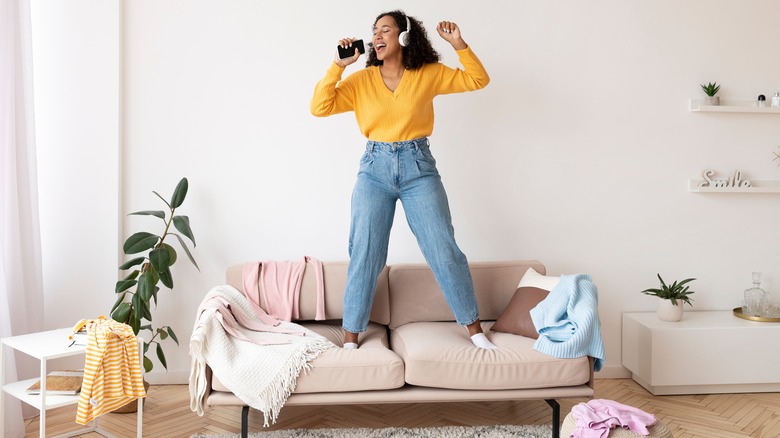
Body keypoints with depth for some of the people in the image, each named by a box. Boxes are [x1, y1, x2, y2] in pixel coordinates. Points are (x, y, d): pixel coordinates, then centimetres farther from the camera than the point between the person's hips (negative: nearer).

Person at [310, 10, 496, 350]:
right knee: (364, 254, 0)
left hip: (418, 168, -1)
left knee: (444, 250, -1)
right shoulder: (361, 80, 5)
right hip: (374, 169, 1)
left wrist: (458, 44, -5)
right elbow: (319, 108, -2)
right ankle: (351, 335, 13)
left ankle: (474, 327, 14)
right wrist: (337, 66, -9)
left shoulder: (429, 75, 4)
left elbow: (477, 80, 8)